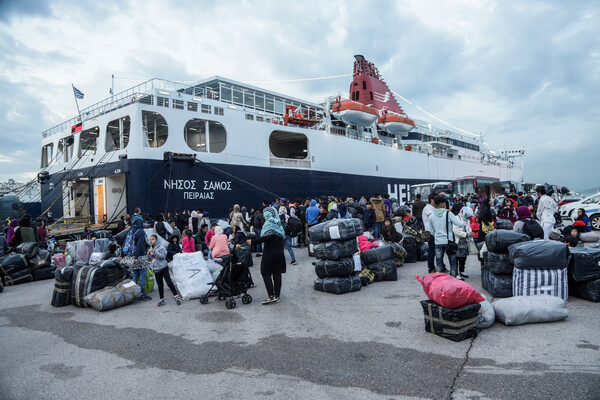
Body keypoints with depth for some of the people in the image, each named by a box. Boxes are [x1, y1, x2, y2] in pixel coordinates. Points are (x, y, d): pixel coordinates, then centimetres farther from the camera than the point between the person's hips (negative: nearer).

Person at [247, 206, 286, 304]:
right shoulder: (278, 223, 13)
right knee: (277, 274, 9)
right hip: (279, 252, 7)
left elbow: (267, 237, -23)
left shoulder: (269, 222, -10)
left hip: (270, 253, -7)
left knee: (266, 273, -1)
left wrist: (253, 241, -22)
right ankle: (277, 295, 13)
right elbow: (283, 236, 13)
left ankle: (271, 296, -8)